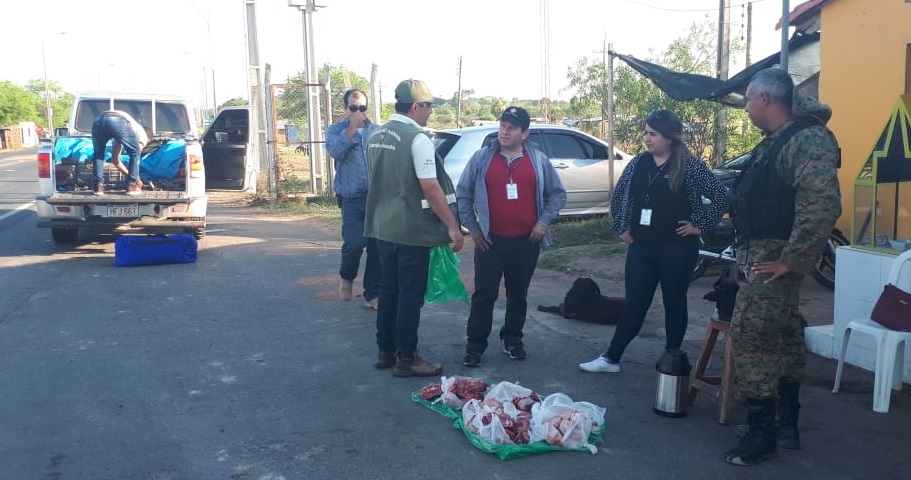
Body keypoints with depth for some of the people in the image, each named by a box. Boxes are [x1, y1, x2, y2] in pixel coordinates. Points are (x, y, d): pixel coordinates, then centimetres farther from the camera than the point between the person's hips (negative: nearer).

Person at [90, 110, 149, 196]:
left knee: (98, 154, 29)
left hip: (98, 121, 6)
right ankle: (131, 187, 15)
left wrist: (129, 174, 54)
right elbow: (136, 154, 23)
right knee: (135, 153, 17)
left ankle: (99, 187, 19)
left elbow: (115, 160, 47)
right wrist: (137, 180, 32)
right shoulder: (143, 134, 31)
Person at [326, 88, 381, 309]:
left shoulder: (377, 130, 9)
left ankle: (372, 294, 16)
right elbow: (335, 151, -15)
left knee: (377, 247, 4)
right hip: (352, 199, -2)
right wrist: (352, 126, -14)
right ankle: (346, 277, 18)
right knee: (355, 243, -14)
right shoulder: (336, 130, 6)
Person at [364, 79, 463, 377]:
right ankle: (406, 359, 10)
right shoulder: (417, 137, -16)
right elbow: (430, 188, -20)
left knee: (389, 289, 16)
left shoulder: (377, 136, 10)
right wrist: (453, 227, -15)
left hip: (382, 227, 8)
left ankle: (385, 352, 25)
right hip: (411, 230, -8)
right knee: (410, 294, 2)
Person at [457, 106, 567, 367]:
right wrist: (472, 227, -1)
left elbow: (557, 194, 9)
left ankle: (513, 340, 27)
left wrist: (544, 221, -3)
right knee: (484, 295, 0)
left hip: (526, 241, 2)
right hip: (490, 240, -1)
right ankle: (475, 345, 9)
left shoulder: (539, 160, 3)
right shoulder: (481, 158, 0)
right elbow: (463, 193, 4)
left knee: (518, 294, 12)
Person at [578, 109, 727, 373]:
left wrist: (699, 224, -8)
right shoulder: (638, 162, 5)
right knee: (634, 305, 9)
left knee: (674, 303, 10)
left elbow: (720, 197, -10)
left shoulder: (689, 165, -10)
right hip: (641, 247, 4)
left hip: (676, 249, -4)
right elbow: (618, 196, 16)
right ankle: (611, 358, 15)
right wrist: (621, 227, 11)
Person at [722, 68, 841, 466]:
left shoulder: (807, 139, -18)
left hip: (774, 260, -10)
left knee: (751, 339, -9)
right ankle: (787, 425, 28)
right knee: (783, 339, 16)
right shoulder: (774, 142, 15)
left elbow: (823, 205, -29)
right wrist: (745, 255, 17)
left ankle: (761, 434, 3)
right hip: (761, 256, 10)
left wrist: (792, 260, -24)